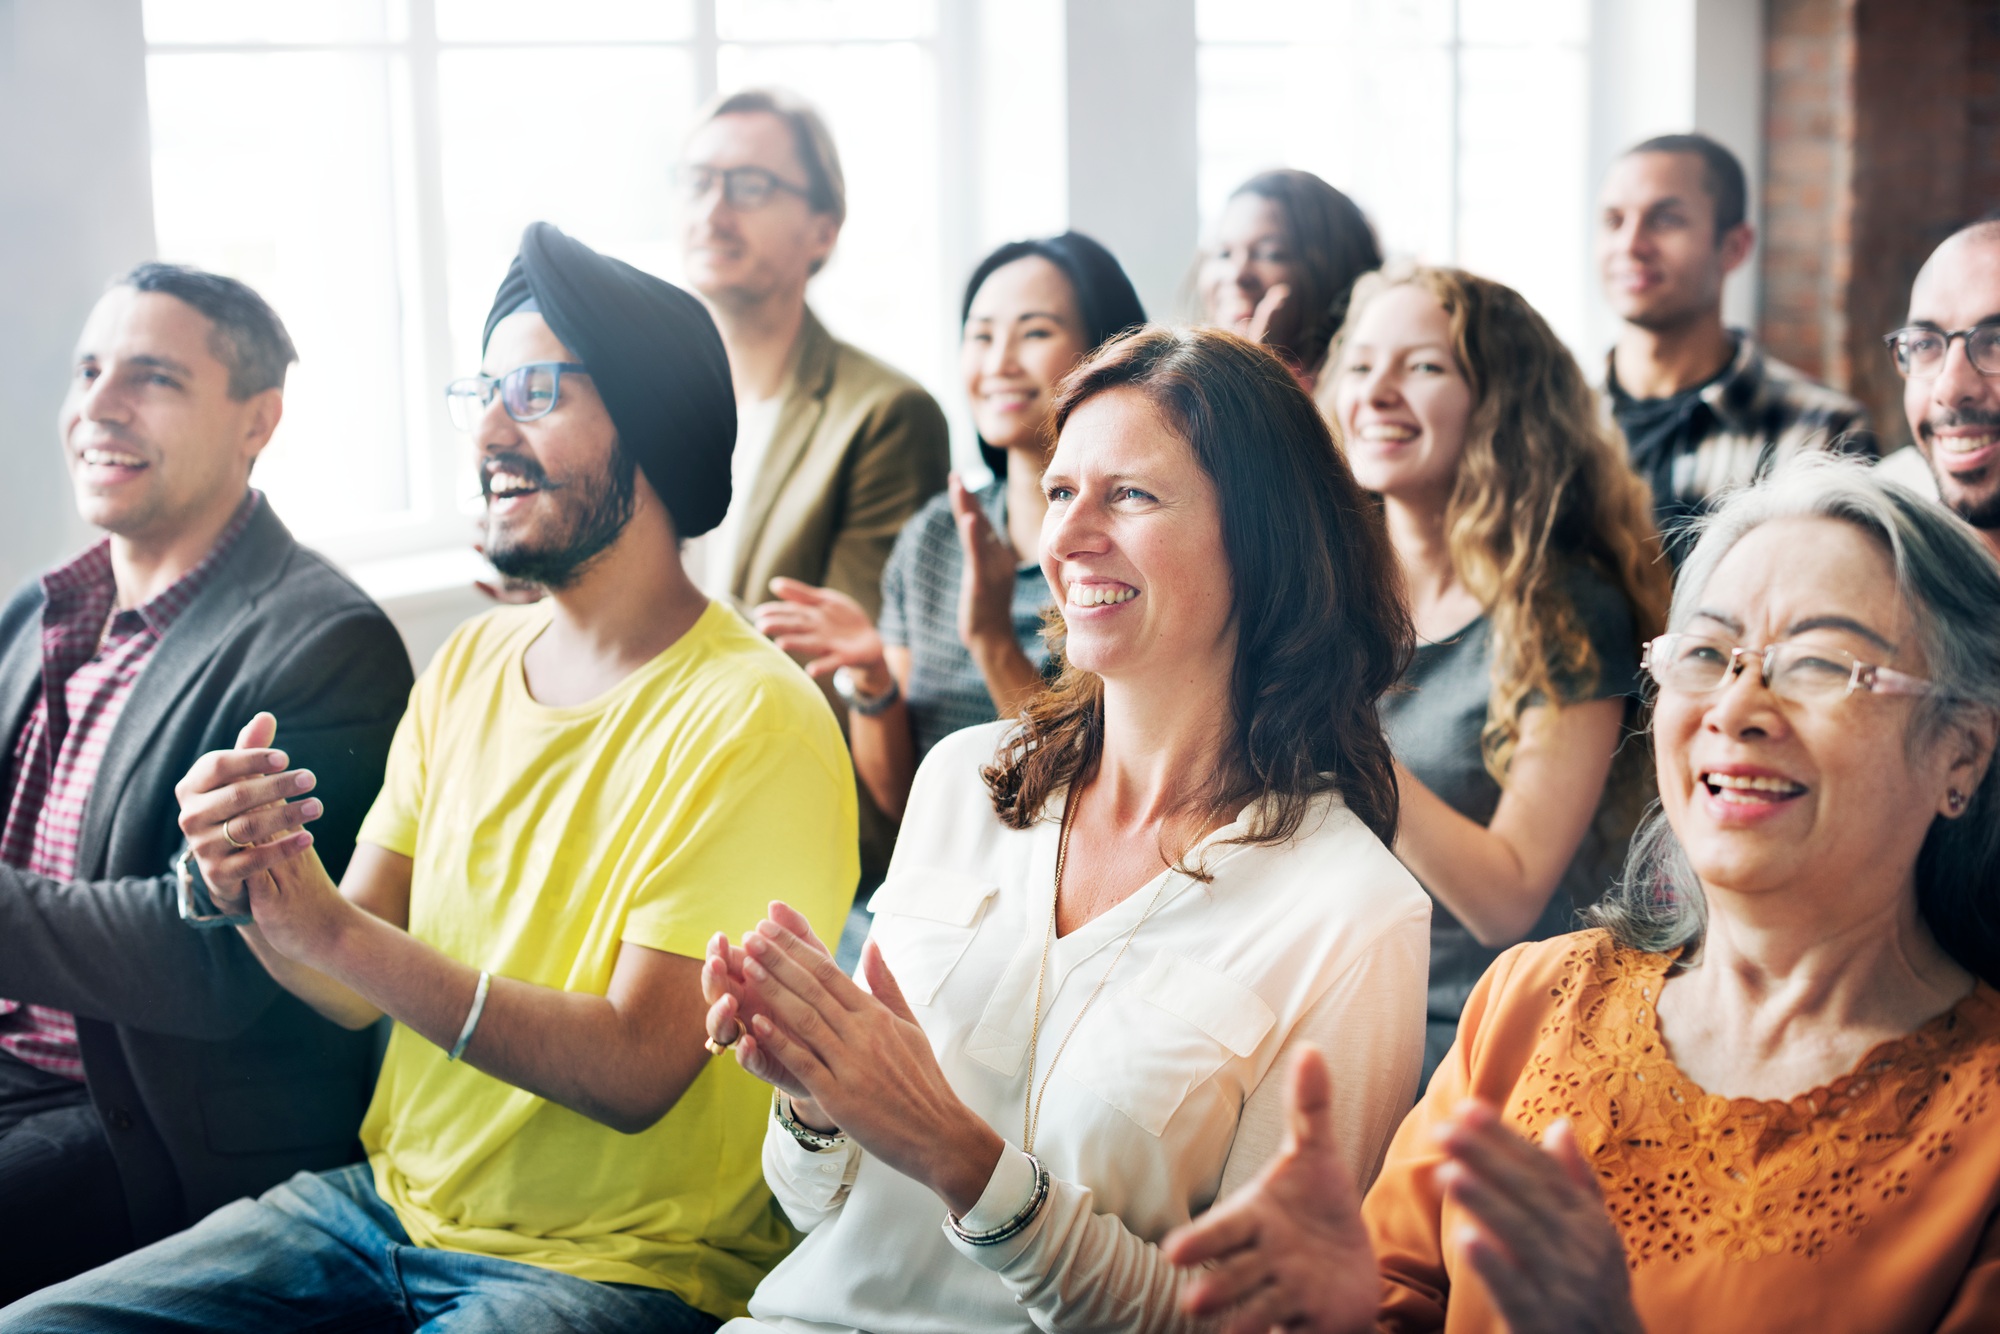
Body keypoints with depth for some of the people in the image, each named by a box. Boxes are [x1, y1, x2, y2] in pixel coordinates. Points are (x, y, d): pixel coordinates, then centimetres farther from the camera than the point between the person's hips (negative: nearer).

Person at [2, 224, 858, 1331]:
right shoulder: (470, 663, 8)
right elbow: (359, 991, 6)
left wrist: (328, 925, -25)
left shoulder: (747, 719, -16)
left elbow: (636, 1069, -21)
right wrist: (257, 891, -17)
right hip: (391, 1197, 6)